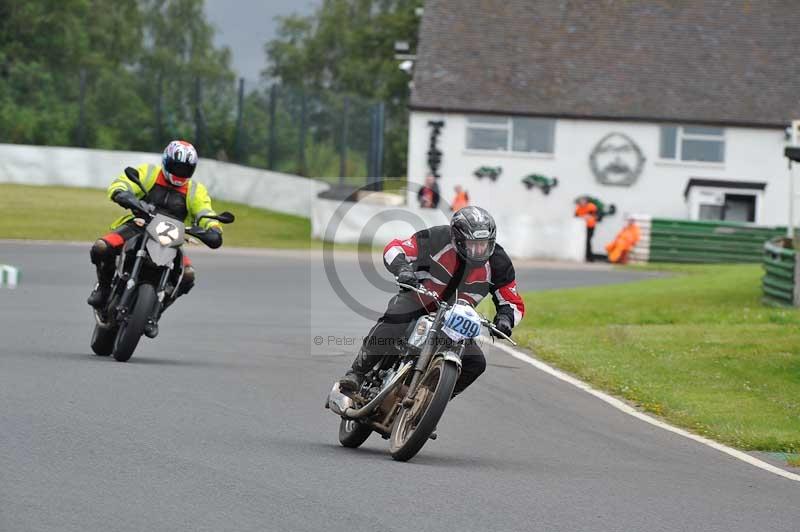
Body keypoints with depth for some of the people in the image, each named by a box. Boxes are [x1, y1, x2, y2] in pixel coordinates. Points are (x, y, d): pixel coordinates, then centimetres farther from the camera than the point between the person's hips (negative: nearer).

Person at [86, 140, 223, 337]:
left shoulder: (195, 191, 10)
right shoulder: (148, 173, 3)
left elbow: (206, 215, -3)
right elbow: (118, 186, -11)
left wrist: (213, 231, -28)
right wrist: (131, 200, -35)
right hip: (136, 226, -2)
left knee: (188, 275, -24)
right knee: (101, 248, -29)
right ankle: (104, 286, 4)